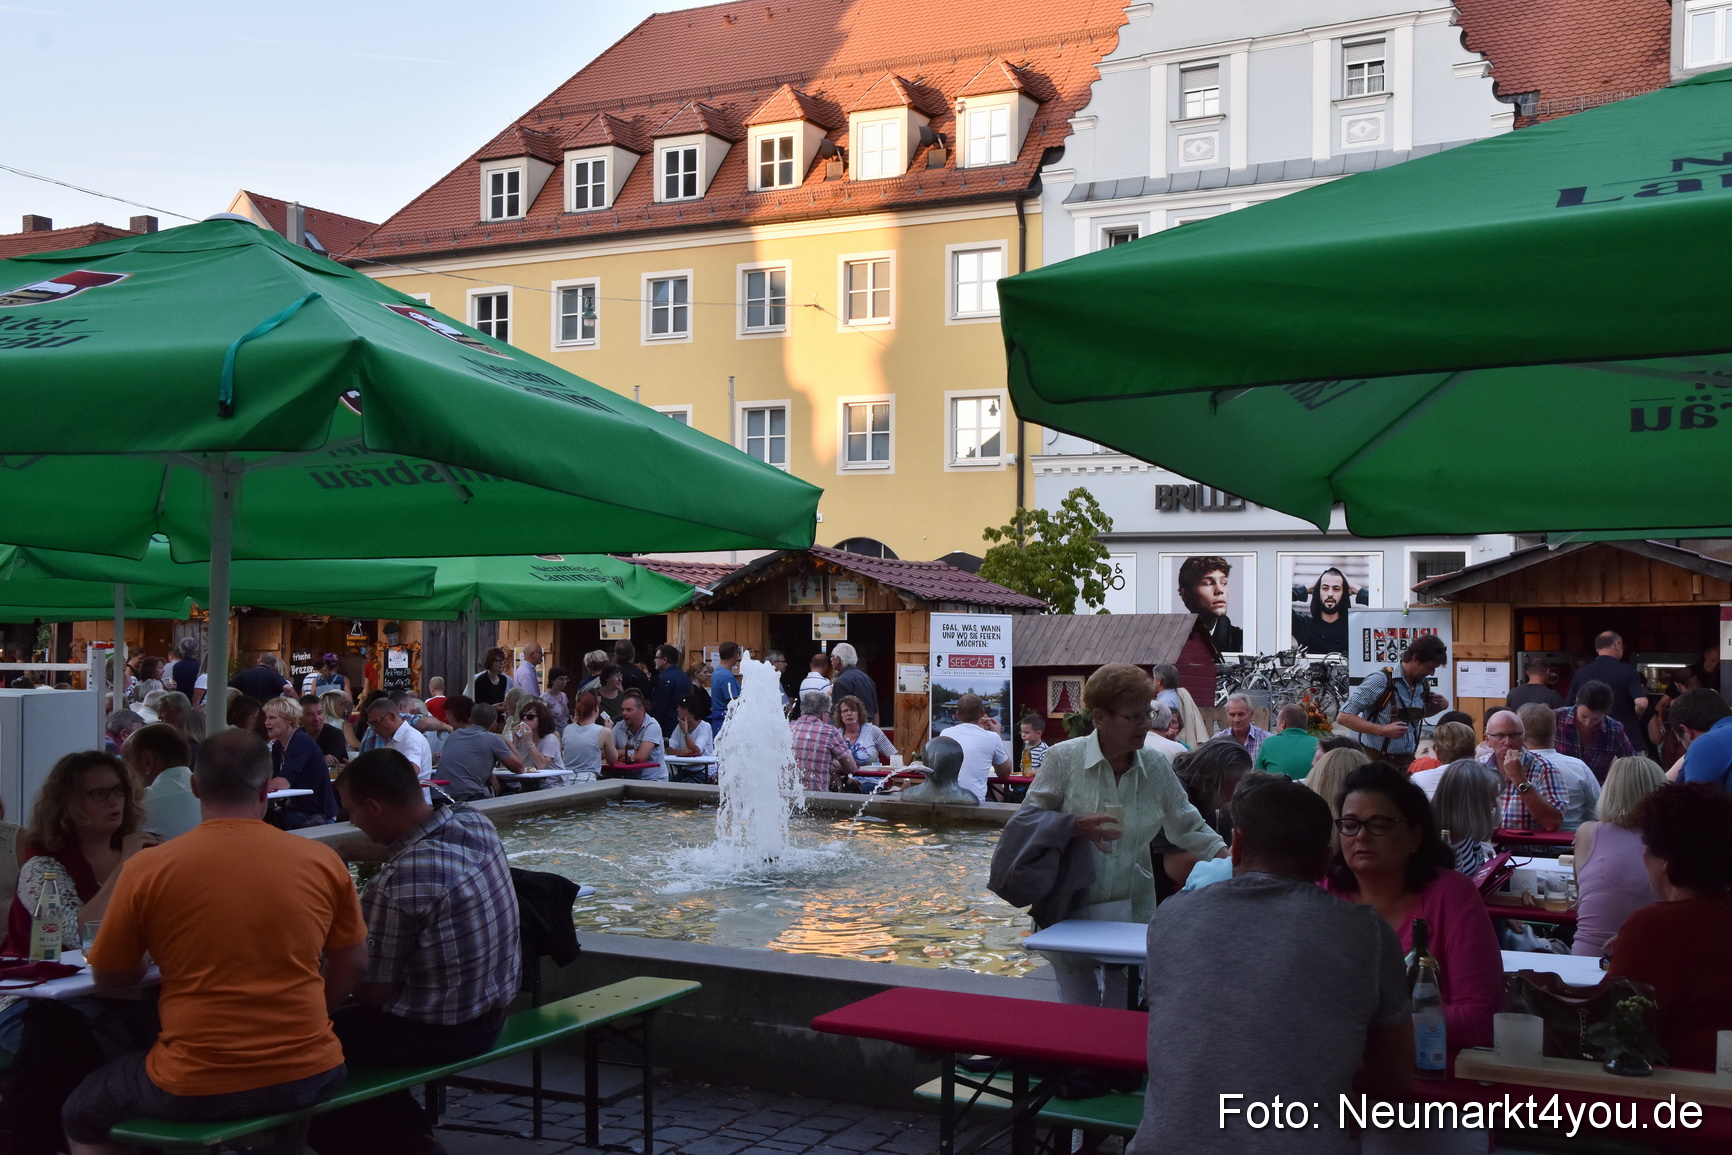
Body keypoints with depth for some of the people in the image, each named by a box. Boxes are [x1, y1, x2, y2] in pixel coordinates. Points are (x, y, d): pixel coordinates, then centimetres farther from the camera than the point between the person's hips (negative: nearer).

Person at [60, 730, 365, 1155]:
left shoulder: (146, 870, -9)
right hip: (307, 1079, 2)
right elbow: (352, 965, 7)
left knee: (83, 1115, 27)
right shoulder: (323, 862, -4)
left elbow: (109, 980, 5)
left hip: (195, 1090, -2)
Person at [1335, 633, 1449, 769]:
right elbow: (1343, 717, -17)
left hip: (1407, 762, 6)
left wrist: (1438, 707, 4)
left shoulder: (1424, 685, 4)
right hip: (1376, 761, -6)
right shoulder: (1381, 680, -17)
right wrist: (1382, 730, -26)